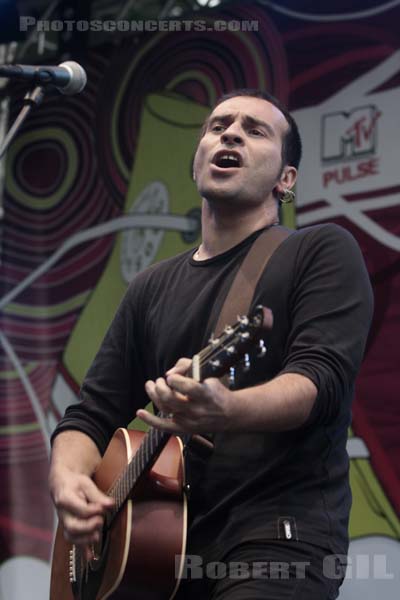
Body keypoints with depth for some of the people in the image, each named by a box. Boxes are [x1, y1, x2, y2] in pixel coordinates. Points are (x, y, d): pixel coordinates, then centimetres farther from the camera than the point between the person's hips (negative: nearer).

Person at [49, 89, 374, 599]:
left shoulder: (323, 251, 3)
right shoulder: (153, 287, 19)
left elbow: (323, 378, -12)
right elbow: (93, 414, 17)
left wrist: (225, 411, -32)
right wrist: (67, 478, -6)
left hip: (279, 537, -5)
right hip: (163, 542, 5)